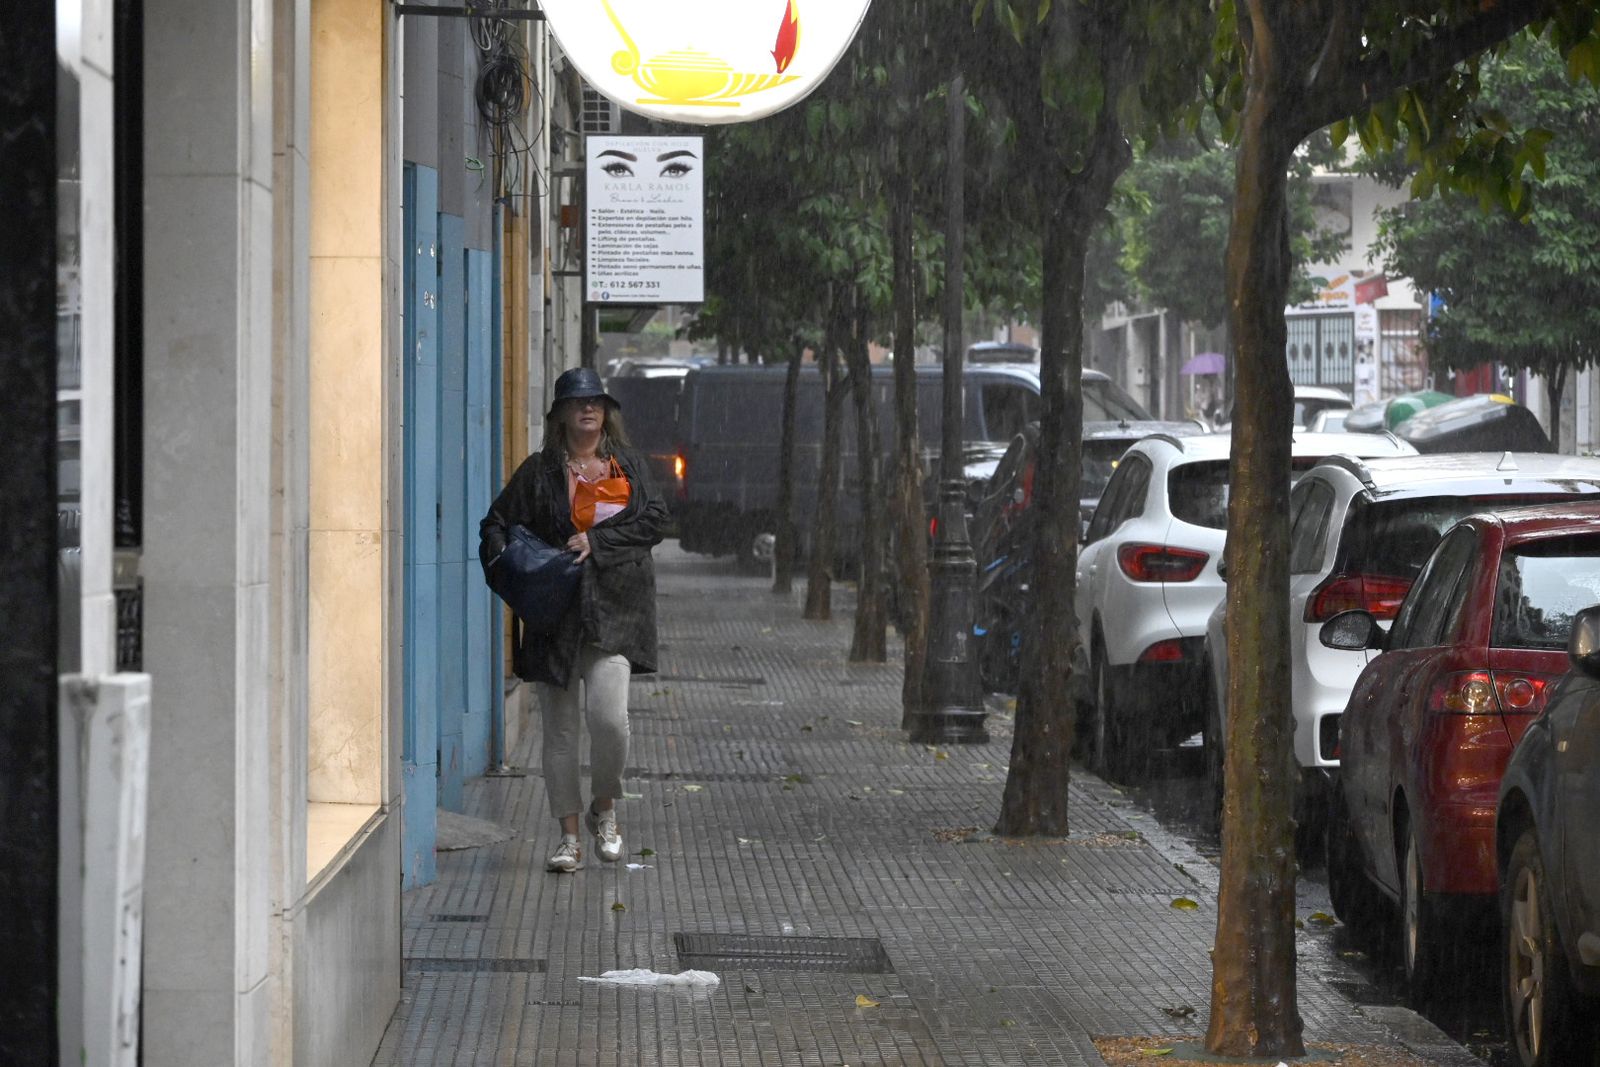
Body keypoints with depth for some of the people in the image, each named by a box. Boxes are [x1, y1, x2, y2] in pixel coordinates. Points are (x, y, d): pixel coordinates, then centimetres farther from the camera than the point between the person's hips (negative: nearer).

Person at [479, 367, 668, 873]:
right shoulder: (539, 471, 8)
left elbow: (655, 519, 1)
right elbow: (496, 523, 9)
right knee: (560, 726, 2)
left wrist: (597, 538, -11)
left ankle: (604, 808, 9)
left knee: (608, 714, -17)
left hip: (614, 607, -1)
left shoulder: (628, 465, 12)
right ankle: (569, 836, 11)